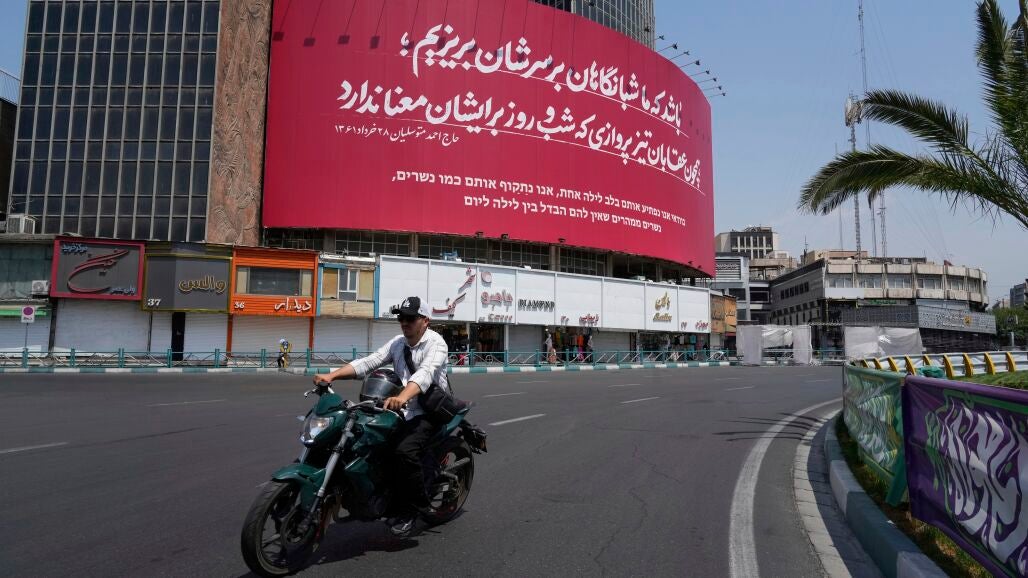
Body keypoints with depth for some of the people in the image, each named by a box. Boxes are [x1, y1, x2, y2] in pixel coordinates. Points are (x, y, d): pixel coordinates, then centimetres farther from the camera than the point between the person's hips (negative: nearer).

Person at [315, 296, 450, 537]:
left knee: (405, 450, -28)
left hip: (431, 411, -8)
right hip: (403, 409, 8)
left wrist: (402, 397, -50)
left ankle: (414, 507, -8)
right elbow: (368, 362, 0)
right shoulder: (398, 343, 9)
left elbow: (426, 373, -32)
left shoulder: (436, 343, -14)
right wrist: (332, 375, -14)